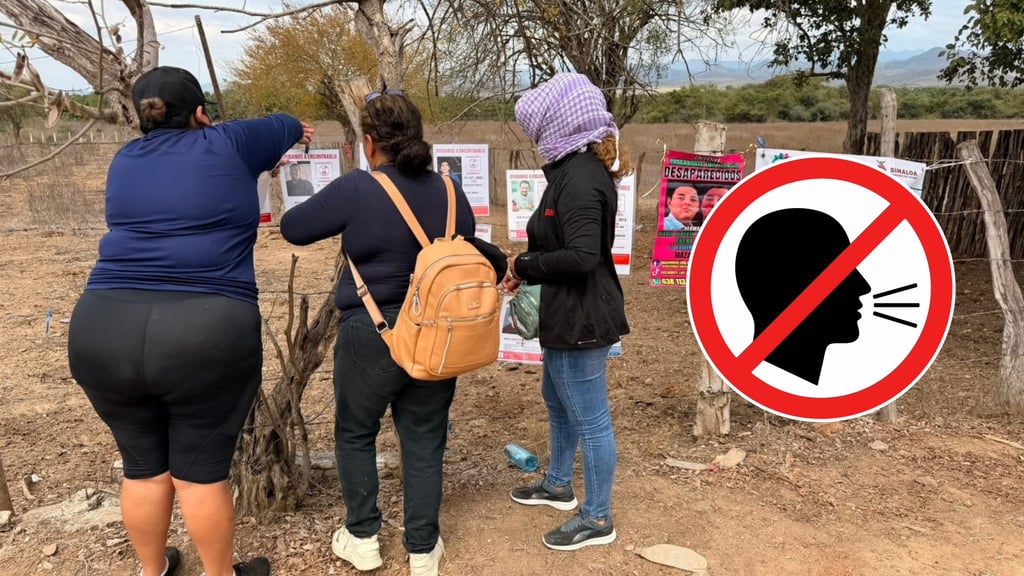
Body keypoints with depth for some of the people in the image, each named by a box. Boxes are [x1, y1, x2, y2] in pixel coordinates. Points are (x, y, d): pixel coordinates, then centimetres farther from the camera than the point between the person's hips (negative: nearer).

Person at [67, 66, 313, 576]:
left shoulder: (126, 160, 17)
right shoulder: (226, 146, 3)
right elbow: (284, 127, 22)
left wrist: (259, 162, 46)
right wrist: (297, 130, 46)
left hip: (104, 329, 5)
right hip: (206, 334, -4)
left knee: (143, 465, 19)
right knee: (201, 469, 9)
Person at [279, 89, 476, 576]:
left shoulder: (356, 189, -13)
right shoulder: (450, 192, 1)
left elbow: (292, 228, -3)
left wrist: (334, 209, 15)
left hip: (372, 336, -4)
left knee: (355, 433, 19)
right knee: (424, 440, 14)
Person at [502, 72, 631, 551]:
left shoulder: (580, 178, -23)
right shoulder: (577, 169, 10)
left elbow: (582, 256, -32)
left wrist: (523, 265, -17)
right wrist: (525, 270, 3)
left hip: (582, 318, -11)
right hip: (570, 314, 11)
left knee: (589, 418, 4)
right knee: (558, 402, 25)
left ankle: (598, 519, 22)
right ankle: (558, 485, 46)